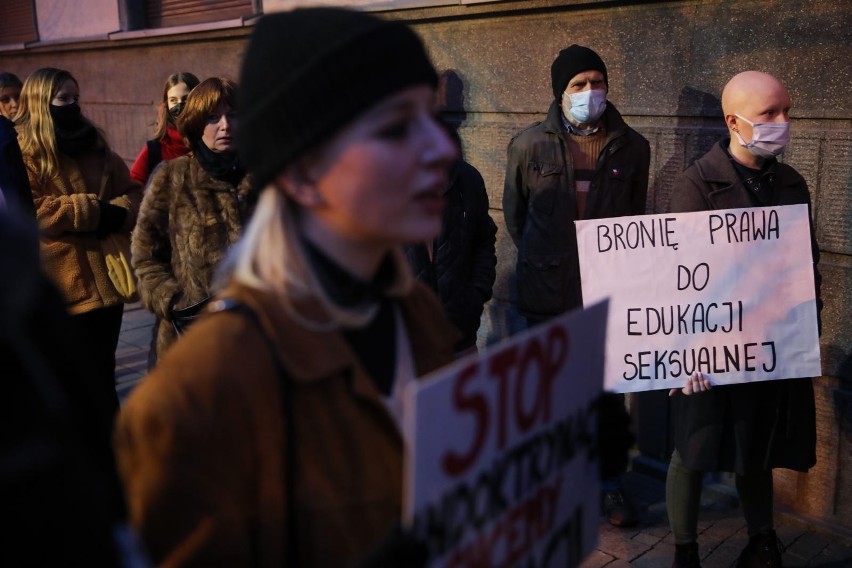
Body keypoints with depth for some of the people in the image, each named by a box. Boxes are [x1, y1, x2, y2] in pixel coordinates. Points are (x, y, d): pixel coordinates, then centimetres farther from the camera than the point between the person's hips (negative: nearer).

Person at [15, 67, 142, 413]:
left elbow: (134, 194, 11)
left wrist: (116, 214, -12)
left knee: (102, 379, 16)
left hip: (104, 284, 5)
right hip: (55, 292, -5)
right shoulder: (21, 153, -4)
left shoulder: (95, 147, 14)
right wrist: (96, 211, -16)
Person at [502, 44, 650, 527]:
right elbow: (514, 213, 8)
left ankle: (609, 482, 30)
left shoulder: (632, 147, 0)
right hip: (548, 292, 0)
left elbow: (635, 216, 9)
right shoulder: (530, 145, -3)